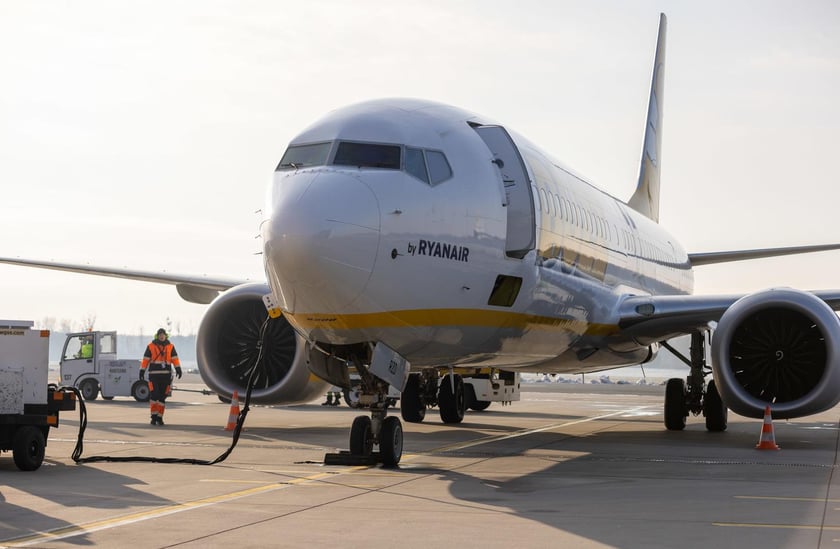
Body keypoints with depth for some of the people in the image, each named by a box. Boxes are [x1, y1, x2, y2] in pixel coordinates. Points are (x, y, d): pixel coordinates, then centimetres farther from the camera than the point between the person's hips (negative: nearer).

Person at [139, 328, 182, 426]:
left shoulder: (170, 347, 8)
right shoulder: (151, 346, 5)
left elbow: (175, 358, -1)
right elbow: (145, 359, 4)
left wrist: (178, 369, -16)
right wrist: (142, 371, -3)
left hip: (166, 374, 2)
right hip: (154, 374, -2)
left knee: (162, 397, 3)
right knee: (154, 395, -13)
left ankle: (159, 417, 10)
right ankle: (154, 416, -4)